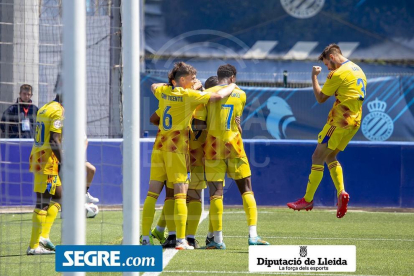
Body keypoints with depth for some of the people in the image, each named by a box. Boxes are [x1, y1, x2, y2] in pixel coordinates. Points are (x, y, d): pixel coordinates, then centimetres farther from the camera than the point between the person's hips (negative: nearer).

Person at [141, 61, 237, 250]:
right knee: (180, 194, -6)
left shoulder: (163, 92, 9)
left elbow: (154, 86, 35)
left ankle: (145, 238, 5)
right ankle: (181, 240, -11)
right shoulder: (188, 95, -8)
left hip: (159, 146, 6)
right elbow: (218, 96, -12)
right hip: (176, 149, -6)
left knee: (152, 193, 6)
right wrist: (231, 87, 9)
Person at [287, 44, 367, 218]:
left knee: (317, 158, -2)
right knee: (330, 157, 18)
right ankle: (341, 192, 0)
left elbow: (320, 98, -6)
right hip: (354, 123, 9)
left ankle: (308, 199, -1)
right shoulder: (358, 71, 15)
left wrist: (314, 77, 4)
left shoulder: (338, 74, -13)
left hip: (339, 122, -9)